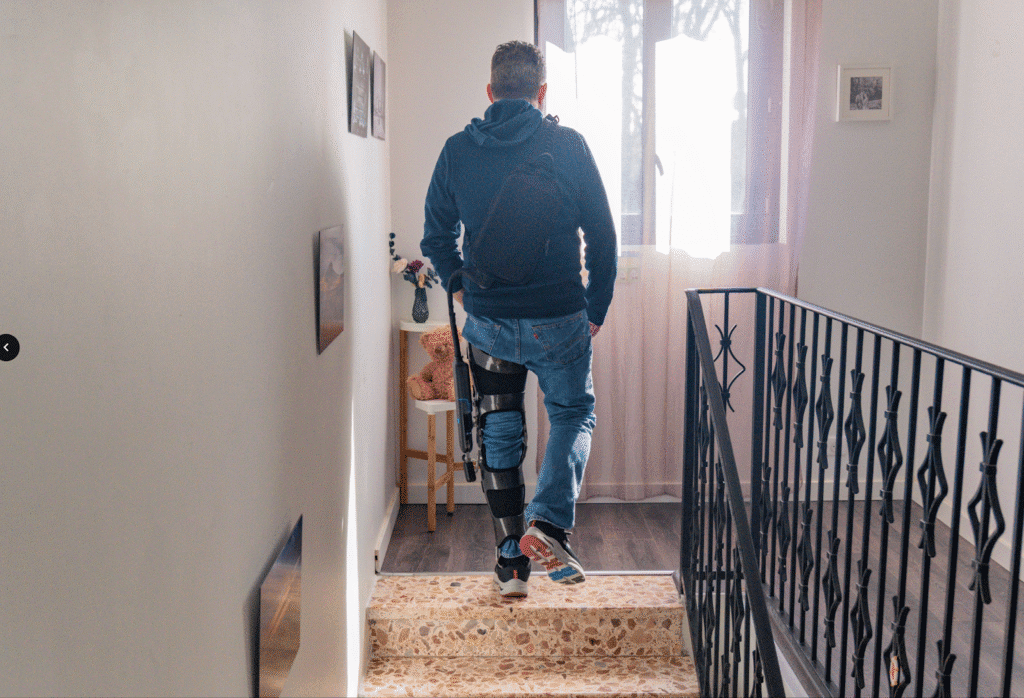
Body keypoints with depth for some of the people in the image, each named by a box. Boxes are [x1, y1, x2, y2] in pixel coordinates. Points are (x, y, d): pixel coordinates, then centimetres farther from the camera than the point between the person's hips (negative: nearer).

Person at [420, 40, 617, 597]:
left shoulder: (458, 150, 1)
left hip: (487, 322, 2)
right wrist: (596, 309, 9)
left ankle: (511, 563, 18)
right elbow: (602, 235, -3)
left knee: (499, 434, 14)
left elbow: (436, 237, 8)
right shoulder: (567, 146, -6)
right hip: (559, 321, -2)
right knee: (574, 414, 19)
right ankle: (548, 522, -2)